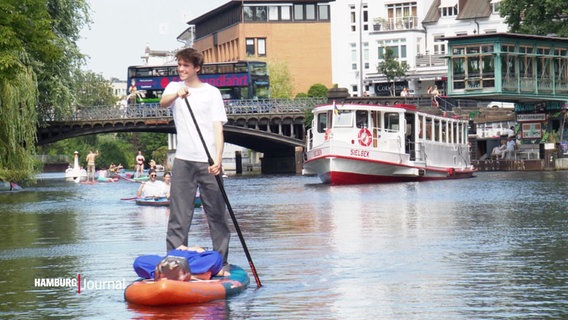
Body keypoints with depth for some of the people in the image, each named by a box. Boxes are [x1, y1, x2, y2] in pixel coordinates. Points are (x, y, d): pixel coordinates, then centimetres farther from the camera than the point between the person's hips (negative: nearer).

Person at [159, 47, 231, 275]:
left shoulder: (212, 92, 5)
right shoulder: (174, 87, 12)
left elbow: (218, 127, -2)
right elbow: (163, 103, -11)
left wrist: (218, 159, -16)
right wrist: (177, 94, -33)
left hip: (209, 162, -1)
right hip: (183, 160, 1)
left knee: (217, 214, 1)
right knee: (178, 215, -1)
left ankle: (221, 261, 9)